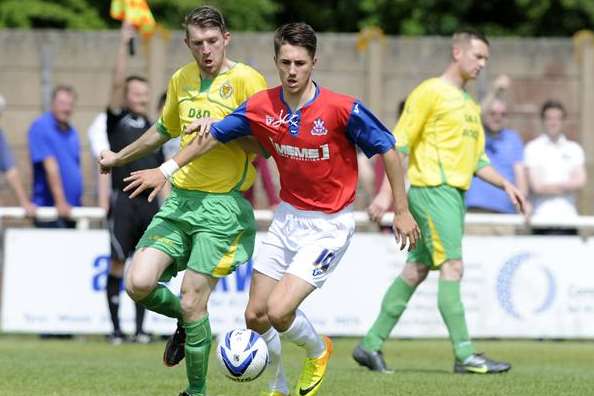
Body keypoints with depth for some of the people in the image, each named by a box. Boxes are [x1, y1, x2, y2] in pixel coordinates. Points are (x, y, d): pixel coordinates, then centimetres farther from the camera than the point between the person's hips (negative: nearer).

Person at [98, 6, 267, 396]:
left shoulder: (247, 80, -9)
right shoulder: (181, 80, 10)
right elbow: (165, 129, 29)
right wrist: (120, 157, 41)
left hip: (223, 205, -6)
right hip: (179, 199, 6)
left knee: (192, 303, -9)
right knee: (139, 283, -9)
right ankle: (187, 322, 22)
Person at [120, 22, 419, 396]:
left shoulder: (342, 109, -20)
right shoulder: (261, 107, -7)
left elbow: (387, 149, -10)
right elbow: (213, 136, 7)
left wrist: (402, 211, -8)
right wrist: (166, 170, 5)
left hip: (329, 225, -5)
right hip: (288, 217, 5)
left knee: (278, 311, -17)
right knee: (255, 315, 6)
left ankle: (317, 351, 16)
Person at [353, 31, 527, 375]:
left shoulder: (470, 105, 22)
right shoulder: (431, 92, -4)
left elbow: (477, 158, 25)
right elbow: (400, 143, -8)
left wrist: (505, 184, 10)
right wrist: (387, 192, -15)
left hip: (457, 192, 9)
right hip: (433, 188, -9)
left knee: (415, 272, 8)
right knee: (452, 267, -14)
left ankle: (371, 345, 13)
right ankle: (465, 355, -17)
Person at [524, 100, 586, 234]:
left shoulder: (574, 149, 13)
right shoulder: (533, 148, 3)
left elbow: (580, 182, 2)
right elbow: (536, 186, -4)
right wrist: (567, 186, 3)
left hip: (568, 217, 3)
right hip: (542, 217, -3)